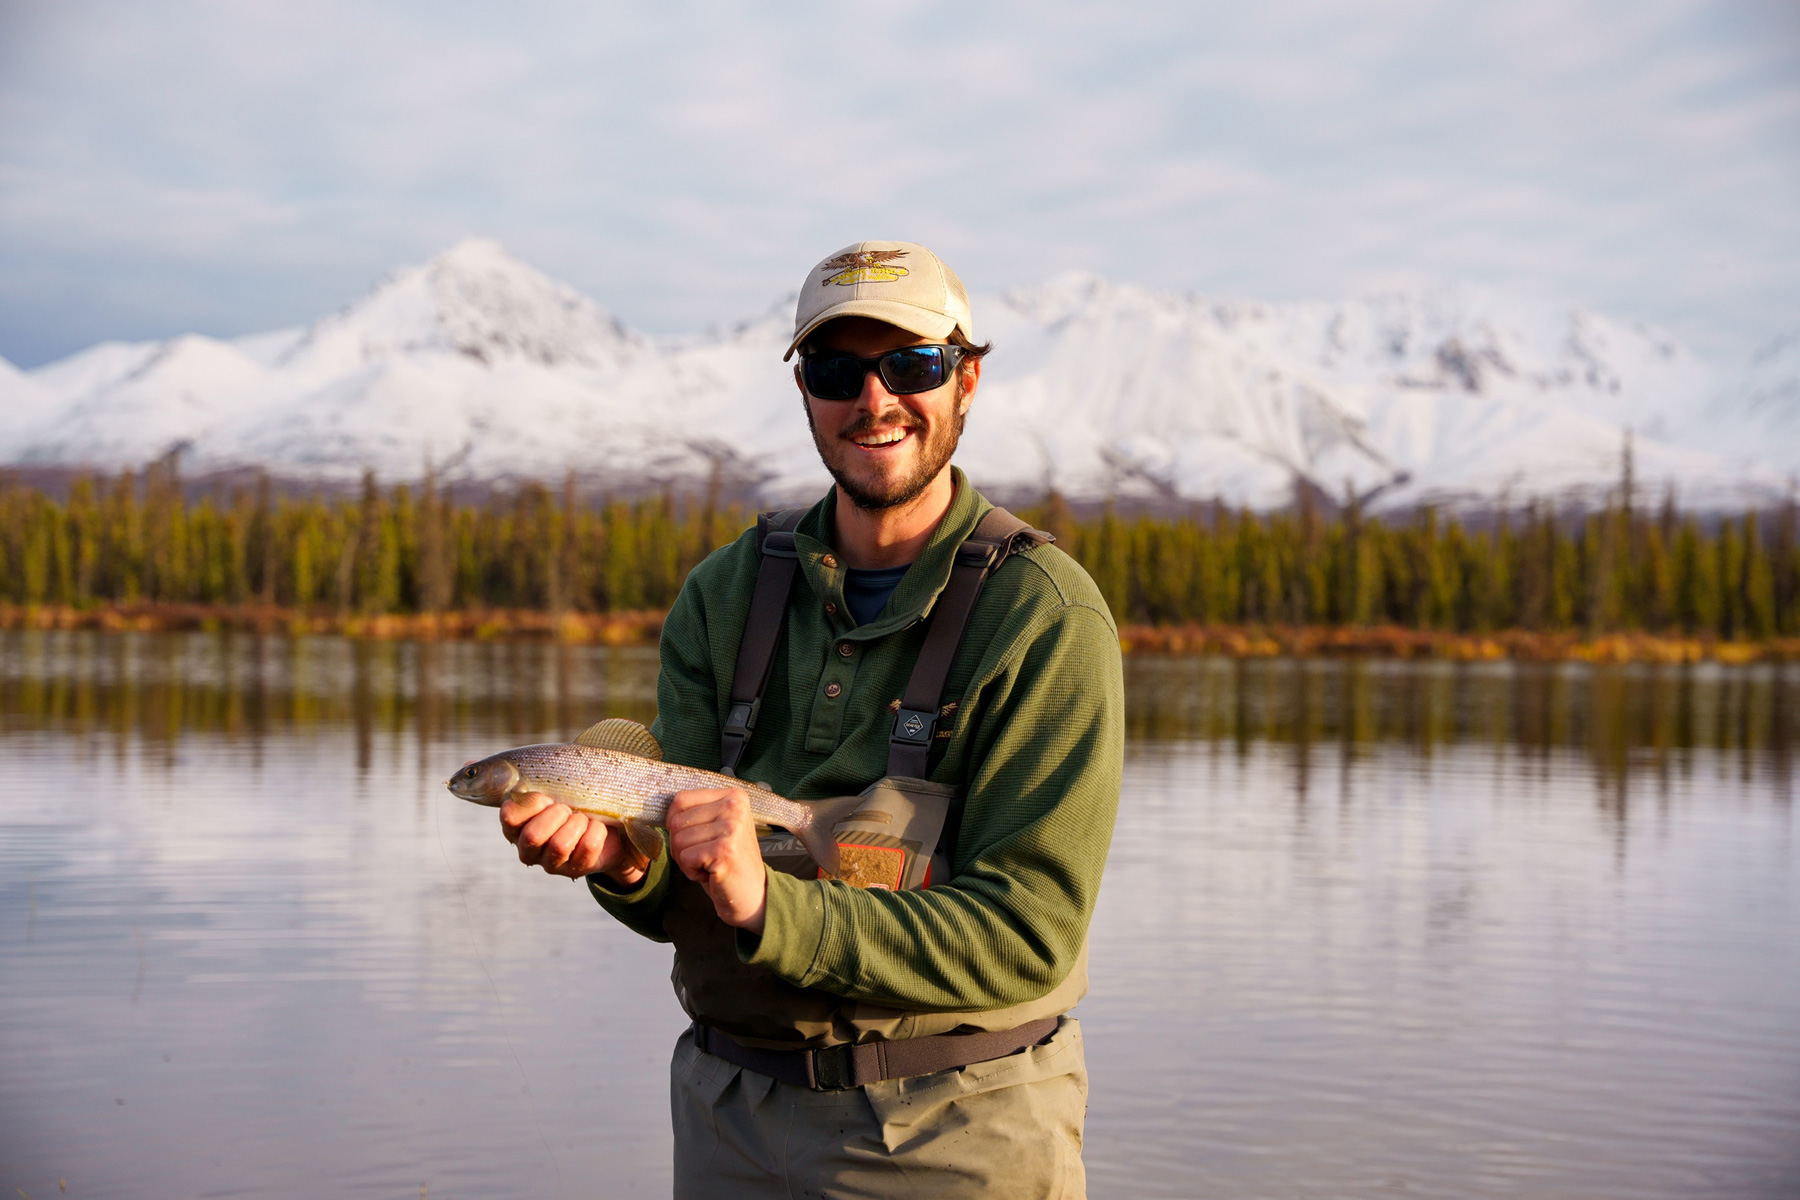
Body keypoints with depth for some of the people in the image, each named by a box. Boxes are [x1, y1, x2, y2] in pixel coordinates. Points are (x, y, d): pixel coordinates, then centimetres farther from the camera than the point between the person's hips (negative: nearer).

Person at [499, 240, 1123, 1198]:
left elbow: (1024, 937, -20)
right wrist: (622, 861, -27)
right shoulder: (722, 594, 1)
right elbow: (686, 896, -4)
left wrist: (774, 910, -30)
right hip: (733, 1118, 4)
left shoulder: (1049, 620, -14)